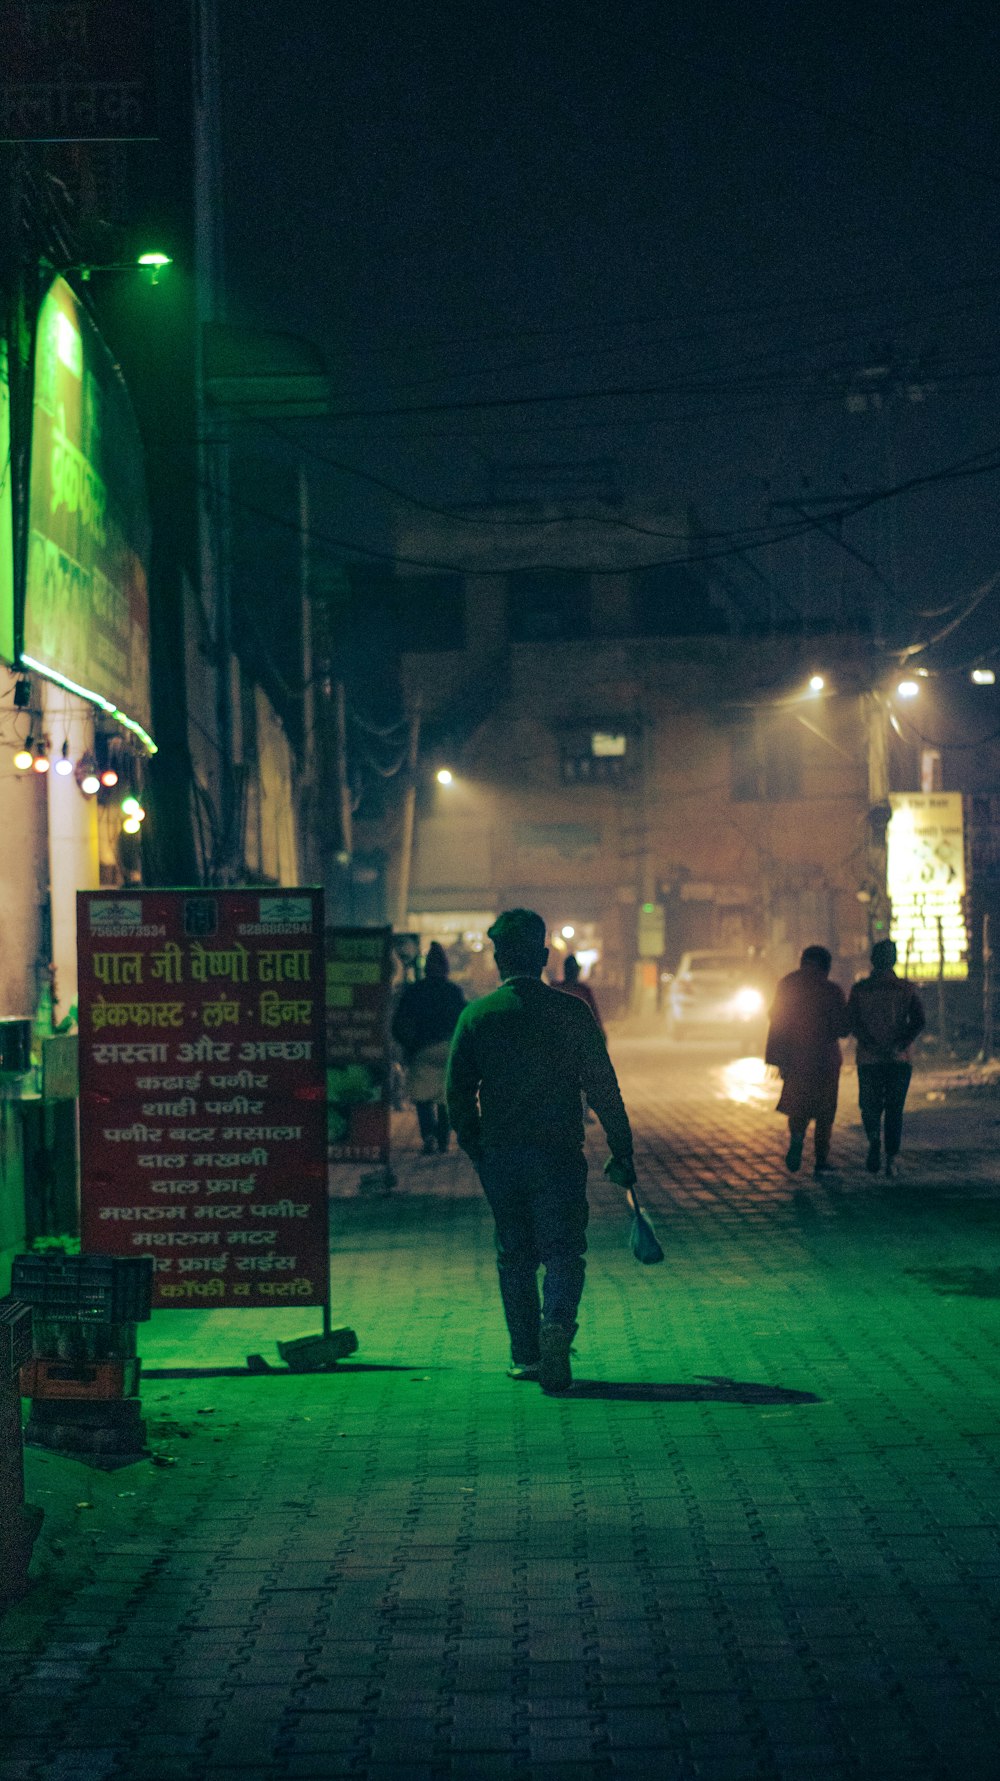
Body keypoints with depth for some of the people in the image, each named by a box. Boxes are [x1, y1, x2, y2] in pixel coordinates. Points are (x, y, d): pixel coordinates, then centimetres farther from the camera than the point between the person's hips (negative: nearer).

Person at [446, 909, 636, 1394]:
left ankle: (525, 1355, 19)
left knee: (514, 1255, 15)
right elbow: (602, 1085, -4)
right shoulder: (570, 1011, -5)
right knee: (563, 1251, 2)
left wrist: (475, 1147, 17)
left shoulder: (475, 1016, 0)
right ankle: (556, 1326, -24)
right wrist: (621, 1151, 3)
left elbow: (458, 1094, 3)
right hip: (558, 1153, -2)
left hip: (498, 1155, 2)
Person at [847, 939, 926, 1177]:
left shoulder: (859, 989, 1)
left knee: (870, 1105, 11)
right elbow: (919, 1021, -8)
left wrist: (872, 1046, -11)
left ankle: (874, 1139, -19)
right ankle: (892, 1158, 1)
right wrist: (899, 1045, -12)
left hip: (869, 1059, 0)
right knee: (894, 1109, 9)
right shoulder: (906, 989, 2)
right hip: (900, 1059, 0)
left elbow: (852, 1021, -9)